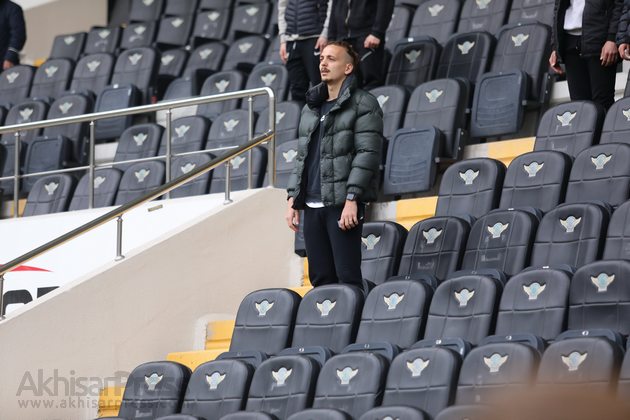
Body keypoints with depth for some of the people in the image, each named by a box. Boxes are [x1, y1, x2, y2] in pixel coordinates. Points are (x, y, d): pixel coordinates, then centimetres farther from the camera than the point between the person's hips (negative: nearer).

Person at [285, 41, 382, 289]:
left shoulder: (363, 104, -1)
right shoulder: (310, 108, 20)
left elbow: (368, 154, -10)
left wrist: (351, 199, -18)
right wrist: (293, 198, 12)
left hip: (342, 203, -7)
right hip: (312, 205, 7)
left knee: (348, 277, -9)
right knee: (320, 278, 6)